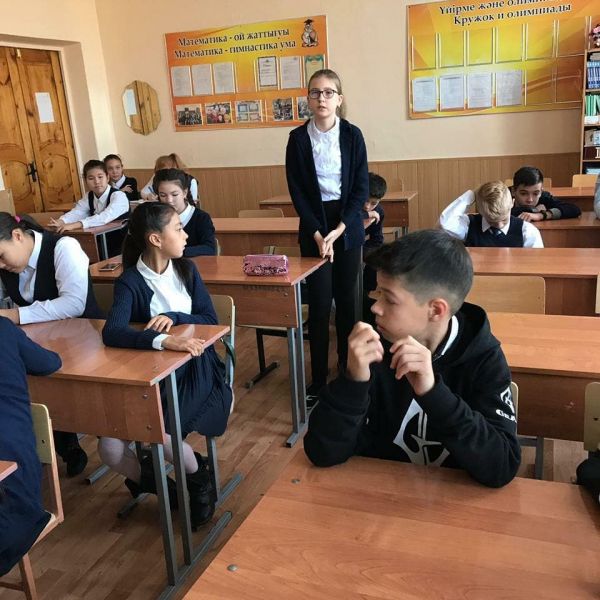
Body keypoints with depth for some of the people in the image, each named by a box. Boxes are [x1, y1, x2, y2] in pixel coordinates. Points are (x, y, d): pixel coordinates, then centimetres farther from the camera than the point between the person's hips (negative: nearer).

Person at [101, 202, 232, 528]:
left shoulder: (186, 269, 4)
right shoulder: (130, 282, -10)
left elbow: (211, 319, 1)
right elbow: (111, 332, -28)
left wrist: (174, 317, -18)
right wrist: (163, 340, -44)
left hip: (196, 368, 0)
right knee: (110, 447, -19)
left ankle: (197, 476, 5)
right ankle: (156, 484, 13)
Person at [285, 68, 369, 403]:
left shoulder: (352, 135, -1)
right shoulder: (298, 138, -1)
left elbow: (362, 187, -3)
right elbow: (297, 191, -2)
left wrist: (339, 230, -12)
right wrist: (317, 234, -12)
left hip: (348, 226, 1)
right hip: (314, 226, 0)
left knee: (347, 299, 7)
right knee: (320, 303, -1)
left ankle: (349, 371, 22)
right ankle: (318, 379, 9)